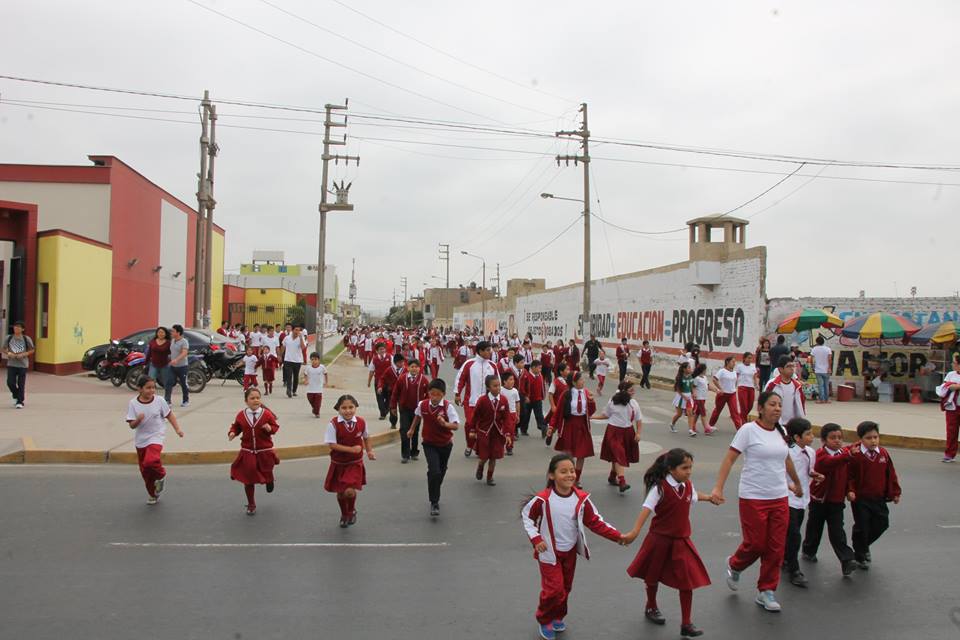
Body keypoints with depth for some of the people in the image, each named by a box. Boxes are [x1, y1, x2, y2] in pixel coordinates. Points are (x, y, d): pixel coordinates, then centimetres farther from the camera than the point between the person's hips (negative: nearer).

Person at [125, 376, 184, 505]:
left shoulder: (159, 400, -8)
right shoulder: (133, 403, -8)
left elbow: (169, 415, 4)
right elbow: (132, 425, -9)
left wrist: (177, 429, -4)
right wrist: (138, 420, -29)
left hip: (155, 437, -2)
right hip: (140, 440, 3)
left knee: (150, 461, -28)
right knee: (145, 471, 12)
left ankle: (161, 475, 5)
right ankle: (152, 495, 33)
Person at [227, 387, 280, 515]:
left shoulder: (267, 414, -9)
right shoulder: (241, 415, -4)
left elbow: (276, 426, -3)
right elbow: (236, 427, 9)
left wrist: (270, 428, -25)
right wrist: (232, 433, -11)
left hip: (265, 452, -1)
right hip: (247, 453, 1)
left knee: (267, 475, 15)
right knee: (248, 480, 5)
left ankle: (269, 481, 54)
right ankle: (251, 504, 22)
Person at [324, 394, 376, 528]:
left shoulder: (361, 422, -10)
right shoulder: (334, 423, -18)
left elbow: (366, 438, 10)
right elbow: (332, 445, -19)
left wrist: (369, 451, 2)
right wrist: (351, 449, -23)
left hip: (355, 463, 0)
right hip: (338, 463, 0)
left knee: (350, 491, -16)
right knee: (340, 493, 14)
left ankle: (352, 511, 19)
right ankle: (344, 515, 44)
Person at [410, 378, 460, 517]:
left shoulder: (448, 407, -19)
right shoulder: (422, 405, -11)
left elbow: (456, 425, -24)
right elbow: (417, 416, 12)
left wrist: (445, 424, -42)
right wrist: (412, 430, 24)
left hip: (445, 444, 1)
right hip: (429, 444, -1)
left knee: (441, 471, 20)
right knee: (434, 471, -17)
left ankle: (435, 494, 48)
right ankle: (434, 503, -7)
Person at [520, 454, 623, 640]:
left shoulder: (581, 499, -13)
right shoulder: (543, 499, -23)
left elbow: (595, 522, -6)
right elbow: (526, 516, -7)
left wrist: (617, 536, -14)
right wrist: (535, 538, -16)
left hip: (570, 551, 4)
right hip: (549, 552, -4)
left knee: (566, 587, 18)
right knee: (554, 589, -4)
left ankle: (558, 617, 43)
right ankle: (544, 621, 23)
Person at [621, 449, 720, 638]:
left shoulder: (688, 485, -2)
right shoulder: (660, 487, -21)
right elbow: (647, 508, -28)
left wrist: (709, 498, 39)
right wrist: (635, 532, -37)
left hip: (681, 540, 4)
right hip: (660, 539, -4)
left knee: (688, 580, 0)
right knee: (653, 576, 16)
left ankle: (686, 624, 11)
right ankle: (651, 608, 42)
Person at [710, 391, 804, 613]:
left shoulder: (780, 432, 7)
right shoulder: (749, 430, -10)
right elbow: (729, 459, -11)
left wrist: (797, 484, 34)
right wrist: (718, 488, -18)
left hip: (779, 498, 5)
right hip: (753, 498, -5)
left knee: (776, 548, 5)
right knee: (755, 544, 0)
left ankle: (766, 591, 20)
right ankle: (734, 565, 31)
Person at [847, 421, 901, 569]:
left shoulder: (883, 453, 0)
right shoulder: (855, 455, -15)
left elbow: (891, 474, 8)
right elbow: (849, 475, -10)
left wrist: (895, 493, 10)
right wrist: (850, 490, -20)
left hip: (879, 498, 5)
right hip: (860, 498, -5)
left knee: (881, 524, 10)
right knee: (862, 526, 1)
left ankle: (863, 546, 36)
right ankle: (860, 557, 19)